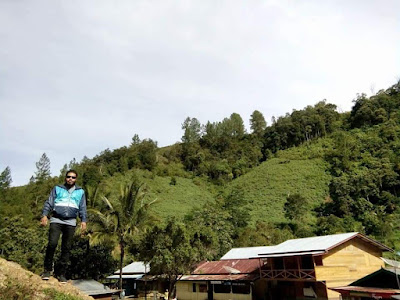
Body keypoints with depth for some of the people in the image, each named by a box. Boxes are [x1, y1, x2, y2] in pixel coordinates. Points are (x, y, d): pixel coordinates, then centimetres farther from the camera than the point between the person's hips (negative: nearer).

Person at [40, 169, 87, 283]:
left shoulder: (80, 192, 16)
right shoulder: (57, 189, 13)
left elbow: (82, 208, 15)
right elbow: (49, 203, 9)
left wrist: (83, 220, 3)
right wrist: (45, 215, -5)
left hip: (70, 223, 1)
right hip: (56, 220, -1)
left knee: (66, 248, 3)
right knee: (52, 243, -16)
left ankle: (62, 274, 11)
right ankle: (47, 269, 2)